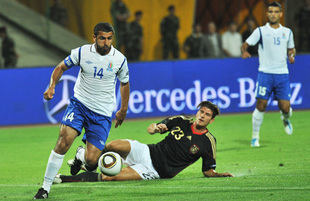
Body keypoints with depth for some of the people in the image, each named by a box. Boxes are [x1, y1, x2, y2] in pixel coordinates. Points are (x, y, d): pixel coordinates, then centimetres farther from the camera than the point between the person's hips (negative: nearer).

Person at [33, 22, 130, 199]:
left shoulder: (119, 59, -5)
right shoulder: (82, 52, -7)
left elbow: (124, 83, 13)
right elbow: (61, 67, 8)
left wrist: (123, 110, 19)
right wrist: (52, 86, -10)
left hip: (102, 114, 1)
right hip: (80, 104, 0)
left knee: (91, 160, -7)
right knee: (63, 142, -24)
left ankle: (81, 156, 34)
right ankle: (46, 187, -13)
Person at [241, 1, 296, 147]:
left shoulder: (287, 32, 11)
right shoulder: (261, 31, 2)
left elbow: (291, 48, 25)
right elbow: (245, 45, 2)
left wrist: (292, 56, 2)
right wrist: (244, 52, -21)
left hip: (282, 74, 2)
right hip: (265, 73, -2)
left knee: (285, 108, -5)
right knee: (261, 106, -7)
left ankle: (285, 119, 32)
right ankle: (255, 137, 7)